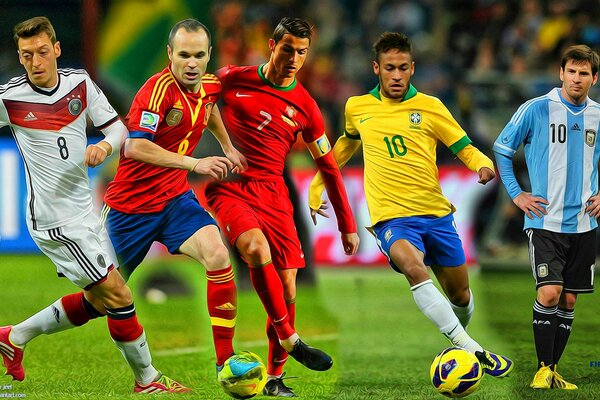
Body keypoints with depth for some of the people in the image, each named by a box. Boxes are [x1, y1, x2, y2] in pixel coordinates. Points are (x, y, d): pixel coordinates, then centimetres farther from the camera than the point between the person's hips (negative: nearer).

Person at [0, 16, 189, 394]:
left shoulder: (80, 83, -1)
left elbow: (118, 126, 6)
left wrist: (106, 144, -15)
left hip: (85, 212, 7)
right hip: (55, 219, -7)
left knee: (97, 300, 18)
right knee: (118, 296, -7)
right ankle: (148, 379, 7)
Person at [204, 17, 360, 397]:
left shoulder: (305, 108, 7)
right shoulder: (233, 80, -1)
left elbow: (329, 167, 13)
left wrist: (348, 225, 13)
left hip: (272, 194, 3)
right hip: (228, 188, -3)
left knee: (287, 289, -4)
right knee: (258, 249, -32)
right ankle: (290, 340, -20)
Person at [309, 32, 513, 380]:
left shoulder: (429, 106, 4)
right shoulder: (357, 108, 8)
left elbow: (465, 148, 6)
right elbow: (347, 143, 28)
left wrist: (483, 165, -16)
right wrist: (317, 186, 30)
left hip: (436, 213, 2)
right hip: (391, 217, -2)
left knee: (460, 294, 9)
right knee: (412, 265, -33)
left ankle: (460, 343, 44)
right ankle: (473, 351, -38)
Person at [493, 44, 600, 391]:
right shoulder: (536, 110, -6)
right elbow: (502, 150, 4)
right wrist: (516, 194, -2)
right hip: (545, 221, -4)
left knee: (568, 300, 7)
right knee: (549, 293, -16)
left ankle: (553, 370, 17)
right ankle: (543, 370, -4)